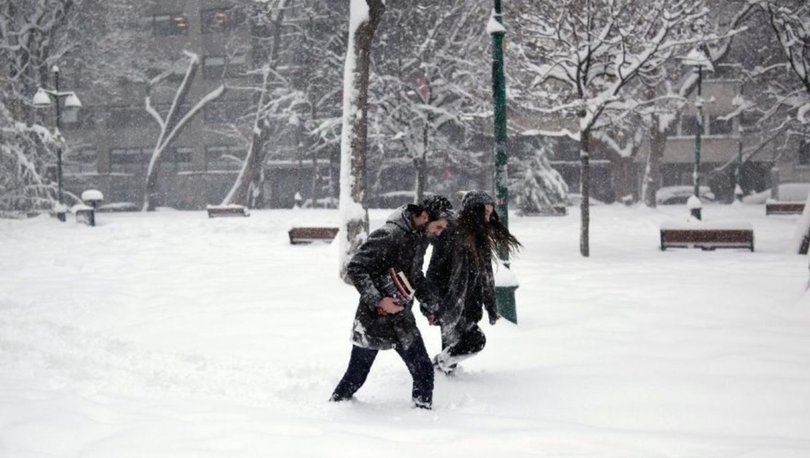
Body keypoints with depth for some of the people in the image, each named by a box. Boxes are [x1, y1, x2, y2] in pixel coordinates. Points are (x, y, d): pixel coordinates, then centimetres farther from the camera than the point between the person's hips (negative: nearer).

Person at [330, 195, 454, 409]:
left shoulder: (422, 237, 6)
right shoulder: (388, 236, -22)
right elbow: (355, 268, -22)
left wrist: (429, 299, 9)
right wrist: (377, 300, -24)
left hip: (402, 317, 7)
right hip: (374, 317, -7)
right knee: (356, 376, 3)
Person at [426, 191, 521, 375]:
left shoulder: (481, 240, 10)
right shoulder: (451, 235, -15)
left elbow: (486, 277, 17)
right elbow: (434, 272, -14)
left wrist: (491, 309, 18)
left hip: (469, 307, 8)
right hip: (451, 305, -8)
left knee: (452, 349, 10)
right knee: (475, 340, -14)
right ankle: (438, 363, 1)